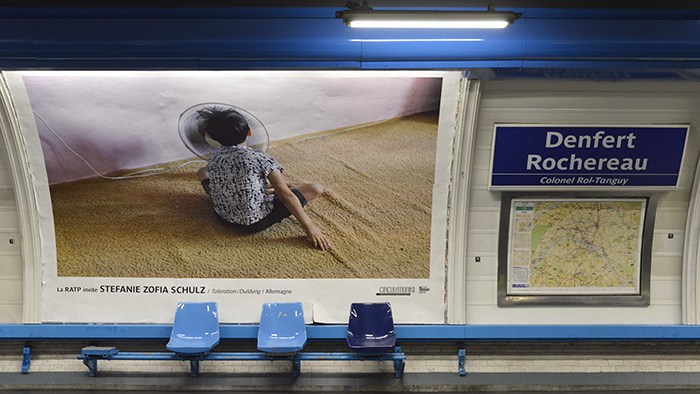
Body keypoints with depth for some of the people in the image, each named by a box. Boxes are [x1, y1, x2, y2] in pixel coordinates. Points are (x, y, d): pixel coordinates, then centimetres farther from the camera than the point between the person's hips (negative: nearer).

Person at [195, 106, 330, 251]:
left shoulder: (214, 159, -3)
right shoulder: (261, 159, -18)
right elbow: (286, 196, -19)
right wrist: (311, 228, -14)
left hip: (224, 216, 5)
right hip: (256, 223, -5)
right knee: (316, 189, -2)